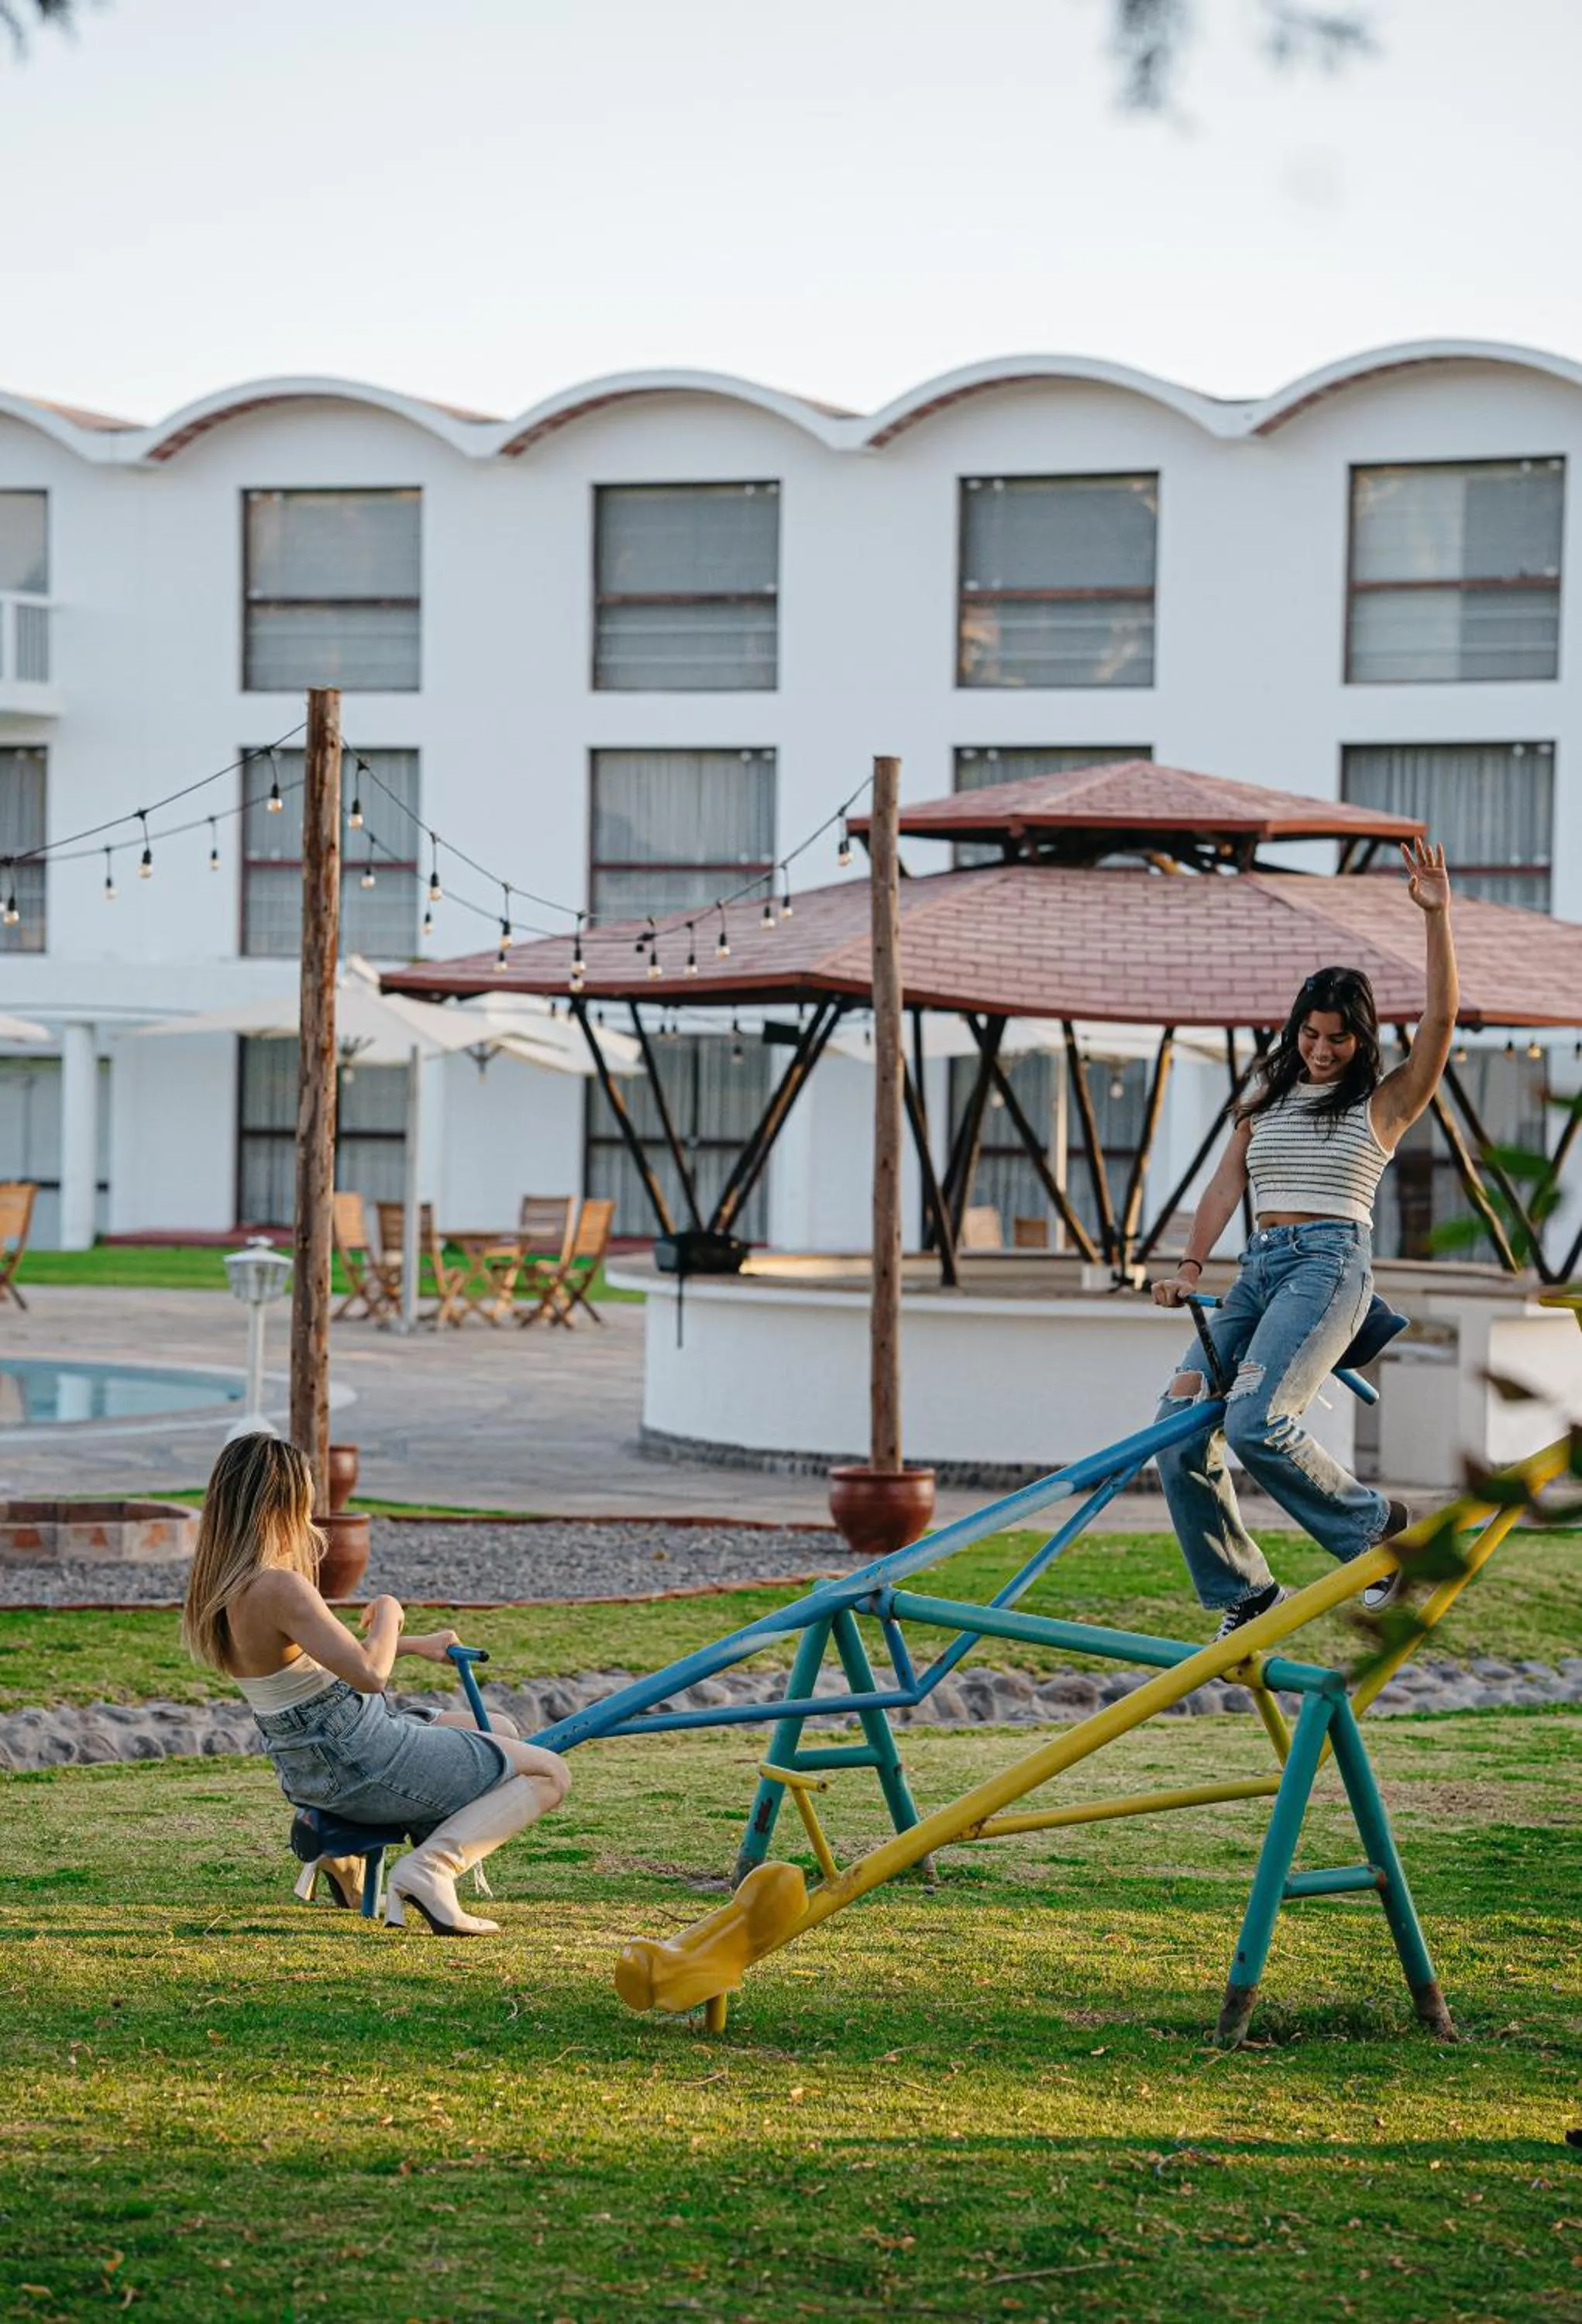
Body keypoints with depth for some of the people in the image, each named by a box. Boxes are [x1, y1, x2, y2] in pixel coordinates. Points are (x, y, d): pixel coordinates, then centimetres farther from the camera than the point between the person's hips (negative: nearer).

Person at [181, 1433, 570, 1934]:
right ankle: (430, 1867, -16)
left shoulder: (226, 1587, 5)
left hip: (309, 1774, 9)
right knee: (549, 1773, 0)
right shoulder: (278, 1587, -26)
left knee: (502, 1732, 30)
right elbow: (369, 1673, -31)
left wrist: (414, 1644, 15)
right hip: (362, 1768, -9)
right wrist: (389, 1611, -12)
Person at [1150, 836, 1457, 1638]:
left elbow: (1439, 1021, -7)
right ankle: (1242, 1594, 2)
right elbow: (1225, 1187, 15)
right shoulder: (1264, 1104, 20)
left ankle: (1376, 1525, -3)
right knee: (1179, 1428, -8)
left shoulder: (1382, 1105, 5)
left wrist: (1436, 917, -14)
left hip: (1330, 1263, -6)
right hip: (1259, 1267, 6)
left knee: (1257, 1423, -25)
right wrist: (1189, 1269, 2)